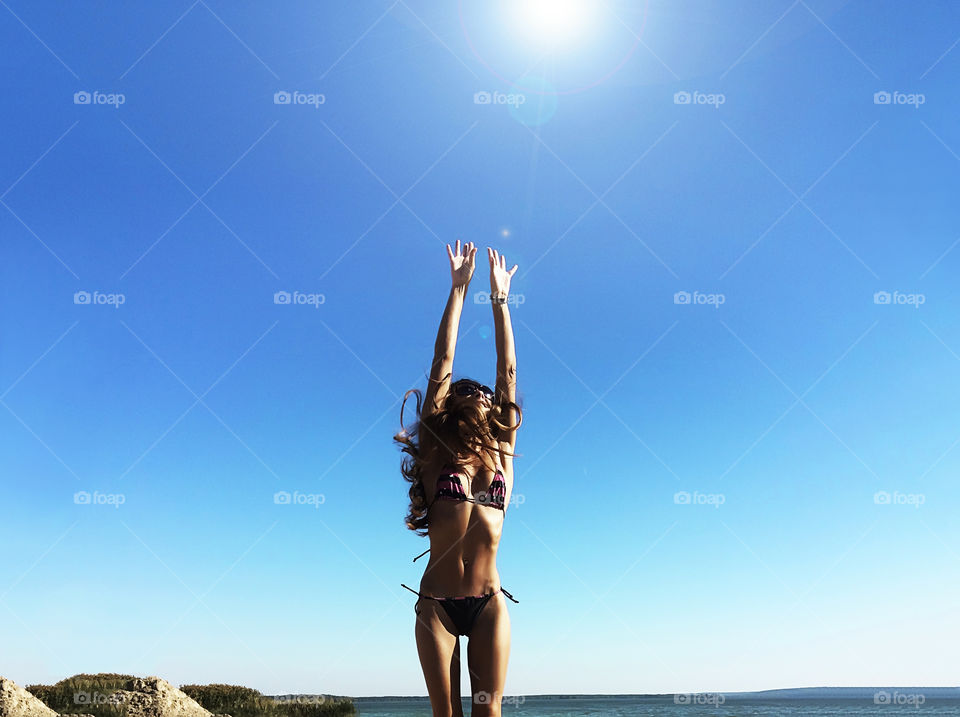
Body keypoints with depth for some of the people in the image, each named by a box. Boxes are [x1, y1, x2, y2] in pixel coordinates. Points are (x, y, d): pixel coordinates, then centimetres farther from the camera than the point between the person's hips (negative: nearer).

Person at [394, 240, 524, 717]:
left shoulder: (501, 454, 7)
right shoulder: (438, 454, 2)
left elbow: (508, 372, 9)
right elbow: (443, 362, 2)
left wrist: (500, 298, 13)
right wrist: (459, 287, 5)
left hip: (489, 603, 1)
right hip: (437, 602, -1)